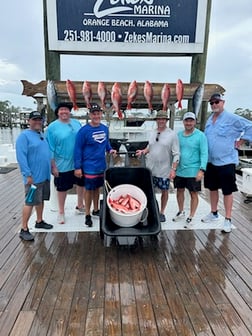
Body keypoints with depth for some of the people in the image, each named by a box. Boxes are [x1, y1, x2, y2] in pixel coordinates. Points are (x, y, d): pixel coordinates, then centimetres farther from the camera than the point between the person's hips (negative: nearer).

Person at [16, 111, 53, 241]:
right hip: (34, 177, -8)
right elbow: (21, 157, -18)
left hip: (45, 175, 8)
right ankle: (24, 229, 7)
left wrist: (52, 168, 15)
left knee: (41, 200, 17)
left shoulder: (42, 135, 14)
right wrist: (28, 175, -22)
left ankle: (39, 221, 33)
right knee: (30, 202, -3)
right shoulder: (24, 136, -11)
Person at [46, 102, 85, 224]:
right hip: (63, 165, -4)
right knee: (62, 188, 10)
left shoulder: (76, 123, 4)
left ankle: (80, 206, 41)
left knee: (81, 184, 18)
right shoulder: (52, 127, -9)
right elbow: (50, 149, -9)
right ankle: (61, 212, 30)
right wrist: (53, 166, -11)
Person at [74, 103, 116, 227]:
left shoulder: (105, 128, 4)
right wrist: (77, 167, -14)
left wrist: (110, 149, -2)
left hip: (101, 165, 6)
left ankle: (96, 210, 36)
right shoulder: (84, 130, -14)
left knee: (97, 188, 18)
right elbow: (78, 149, -12)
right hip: (89, 166, -6)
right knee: (89, 190, 4)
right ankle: (88, 215, 19)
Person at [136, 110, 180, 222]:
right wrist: (143, 151, 0)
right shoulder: (152, 133, 6)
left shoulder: (172, 134, -9)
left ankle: (162, 212, 27)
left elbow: (176, 154, -11)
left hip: (164, 170, -4)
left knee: (164, 191, 10)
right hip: (150, 169, 4)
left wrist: (173, 169, -17)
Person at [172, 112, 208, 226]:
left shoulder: (200, 136, -8)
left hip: (193, 172, -5)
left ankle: (191, 217, 21)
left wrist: (202, 170, -19)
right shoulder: (178, 135, 6)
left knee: (194, 194, 7)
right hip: (179, 170, 5)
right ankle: (181, 212, 38)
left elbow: (204, 154, -11)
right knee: (179, 191, 17)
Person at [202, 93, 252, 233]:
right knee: (213, 188, 17)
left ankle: (228, 220, 11)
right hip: (211, 161, 7)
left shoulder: (232, 118, -11)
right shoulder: (209, 120, 10)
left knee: (227, 191, 1)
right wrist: (205, 157, 12)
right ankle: (214, 213, 33)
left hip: (226, 161, -7)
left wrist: (240, 141, -10)